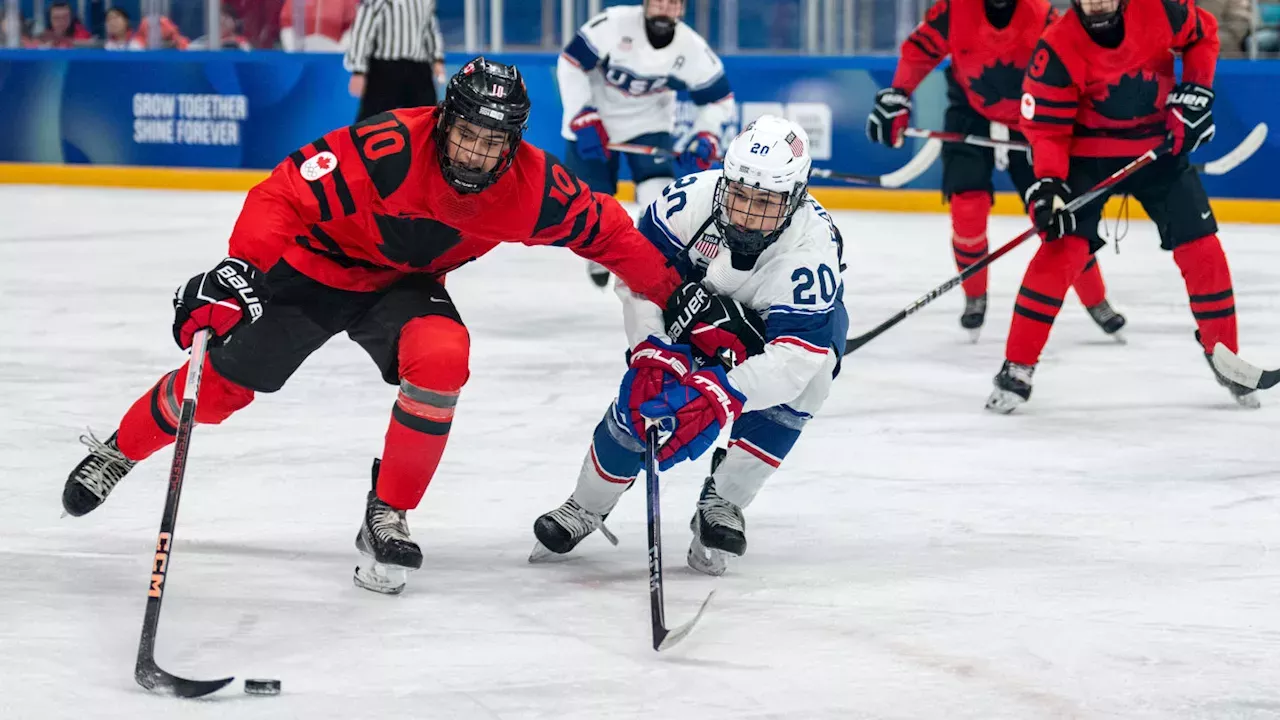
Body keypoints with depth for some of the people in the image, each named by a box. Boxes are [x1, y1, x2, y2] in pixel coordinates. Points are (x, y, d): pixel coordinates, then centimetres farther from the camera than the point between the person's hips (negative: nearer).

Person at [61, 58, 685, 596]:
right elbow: (284, 194, -34)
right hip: (316, 266, -2)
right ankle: (119, 451, 32)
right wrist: (241, 268, -46)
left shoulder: (529, 184, -22)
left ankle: (387, 515, -10)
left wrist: (668, 290, -7)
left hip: (405, 285, 3)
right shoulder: (389, 149, -35)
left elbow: (602, 228, -7)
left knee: (440, 360, -28)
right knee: (220, 383, 1)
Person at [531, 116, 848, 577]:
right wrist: (652, 352, -33)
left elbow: (795, 354, -47)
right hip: (700, 307, 2)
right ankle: (586, 507, 18)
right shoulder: (695, 197, -35)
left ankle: (721, 505, -13)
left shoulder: (811, 245, -41)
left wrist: (722, 396, -59)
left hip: (784, 319, -2)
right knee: (645, 392, -11)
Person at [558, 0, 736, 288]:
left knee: (659, 191, -20)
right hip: (594, 116, -1)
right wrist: (583, 120, -22)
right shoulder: (614, 24, -28)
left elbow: (719, 100, -7)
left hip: (648, 121, 1)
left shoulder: (692, 48, -20)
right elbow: (570, 65, -19)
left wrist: (704, 140, -22)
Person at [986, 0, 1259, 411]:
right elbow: (1046, 126, -18)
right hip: (1088, 152, -3)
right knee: (1064, 250, -18)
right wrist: (1048, 183, -31)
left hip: (1160, 143, 3)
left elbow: (1202, 35, 4)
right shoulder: (1058, 50, -22)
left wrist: (1196, 90, -7)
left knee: (1200, 249, 0)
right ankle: (1016, 369, -10)